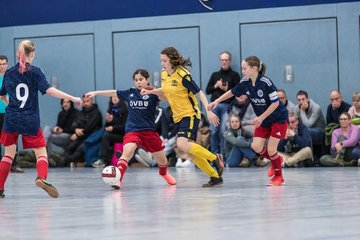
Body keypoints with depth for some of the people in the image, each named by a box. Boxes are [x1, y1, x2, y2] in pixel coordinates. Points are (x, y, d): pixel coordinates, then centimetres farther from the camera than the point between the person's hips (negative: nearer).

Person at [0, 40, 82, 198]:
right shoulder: (35, 72, -4)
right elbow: (48, 90, -15)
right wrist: (72, 98, -13)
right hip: (30, 121, -3)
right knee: (41, 152, 3)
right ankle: (42, 178, -23)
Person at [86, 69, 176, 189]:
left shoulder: (153, 93, -2)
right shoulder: (130, 93, 7)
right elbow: (113, 93, 17)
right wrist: (95, 93, 16)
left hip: (149, 131, 0)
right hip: (132, 131, 0)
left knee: (162, 159, 12)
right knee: (127, 152, -27)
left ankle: (164, 173, 46)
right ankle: (118, 178, -36)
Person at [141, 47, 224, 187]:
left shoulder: (183, 75, -16)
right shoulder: (164, 74, 6)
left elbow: (199, 93, -15)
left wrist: (208, 111, -23)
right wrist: (151, 91, 10)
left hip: (190, 114, -8)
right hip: (178, 117, 8)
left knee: (182, 144, -28)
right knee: (190, 153, 3)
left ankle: (215, 158, -12)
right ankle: (215, 177, 12)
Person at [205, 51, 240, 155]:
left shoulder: (234, 75, 7)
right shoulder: (215, 75, 19)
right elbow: (207, 90, 15)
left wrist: (226, 89, -13)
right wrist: (216, 86, -2)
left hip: (227, 106, -4)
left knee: (223, 132, -9)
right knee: (213, 132, 1)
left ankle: (223, 156, -2)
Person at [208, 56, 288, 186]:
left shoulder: (266, 82, -26)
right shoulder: (245, 83, -8)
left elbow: (275, 103, -22)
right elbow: (232, 92, 9)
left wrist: (261, 118, -22)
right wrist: (217, 101, 3)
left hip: (278, 118, -6)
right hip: (263, 119, 6)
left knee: (271, 149, -9)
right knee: (256, 146, -5)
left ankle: (279, 177, 11)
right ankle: (276, 160, 24)